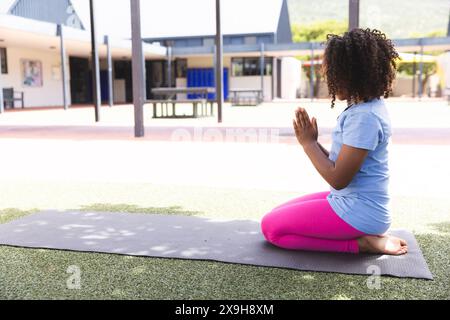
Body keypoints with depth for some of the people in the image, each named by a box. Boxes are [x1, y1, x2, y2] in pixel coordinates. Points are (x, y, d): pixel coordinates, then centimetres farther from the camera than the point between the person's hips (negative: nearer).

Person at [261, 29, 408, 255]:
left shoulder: (364, 116, -24)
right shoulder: (364, 108, 7)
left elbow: (338, 179, -23)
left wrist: (308, 143, -13)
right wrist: (312, 142, -3)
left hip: (358, 212, -10)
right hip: (351, 201, 10)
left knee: (271, 227, -2)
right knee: (277, 216, 17)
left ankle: (360, 243, -5)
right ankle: (365, 236, 7)